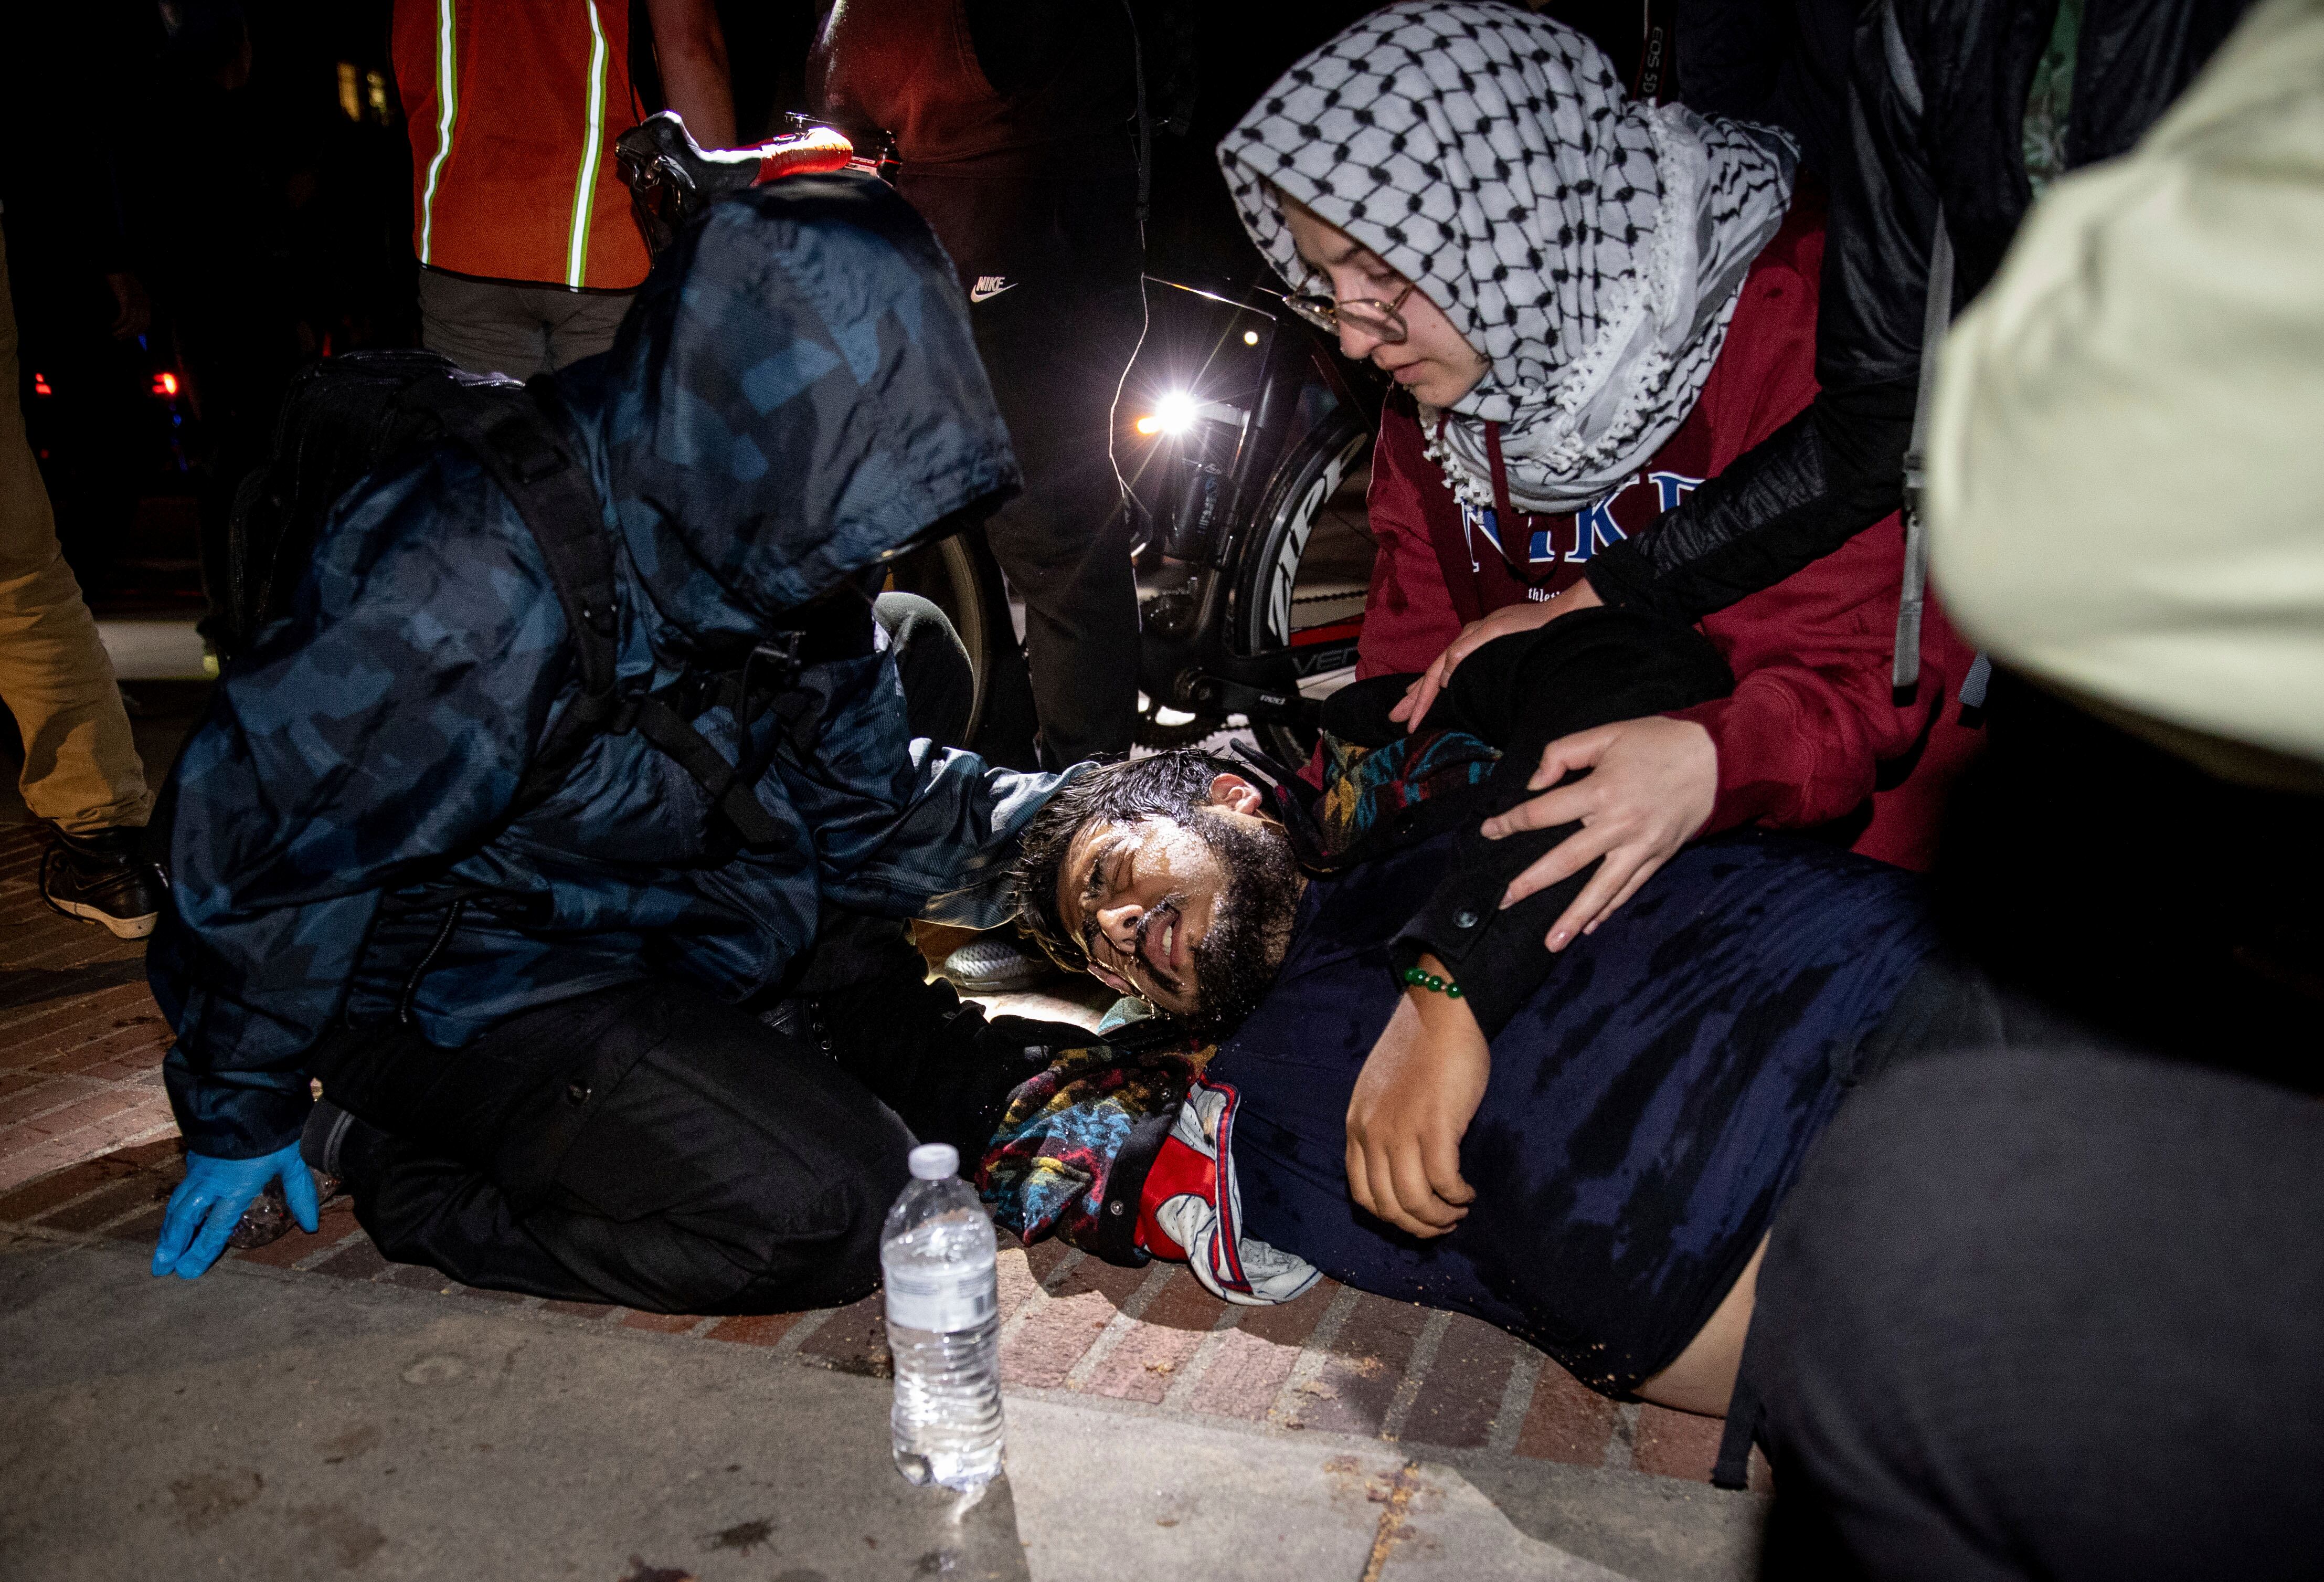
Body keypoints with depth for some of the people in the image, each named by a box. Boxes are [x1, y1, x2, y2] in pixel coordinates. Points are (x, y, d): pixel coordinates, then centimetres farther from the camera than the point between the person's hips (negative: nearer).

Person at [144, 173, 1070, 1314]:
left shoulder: (776, 553, -5)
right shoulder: (479, 585, -32)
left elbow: (869, 806, 5)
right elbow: (264, 823, -22)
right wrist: (242, 1113, -9)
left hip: (666, 918, 9)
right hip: (452, 988, -8)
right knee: (833, 1209, -22)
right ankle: (392, 1159, -4)